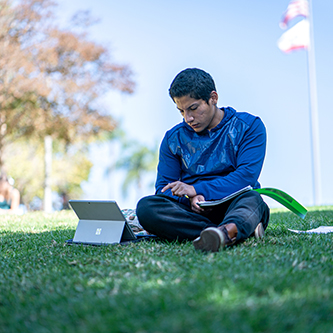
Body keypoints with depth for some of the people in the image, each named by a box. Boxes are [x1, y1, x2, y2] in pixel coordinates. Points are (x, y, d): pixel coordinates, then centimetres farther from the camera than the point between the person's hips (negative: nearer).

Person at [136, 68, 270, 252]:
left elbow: (247, 176, -9)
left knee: (252, 199, -36)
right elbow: (163, 188, 8)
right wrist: (189, 198, -15)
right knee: (146, 207, -27)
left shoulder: (249, 126, 3)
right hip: (192, 210, 2)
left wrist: (196, 189, -16)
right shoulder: (173, 138, 11)